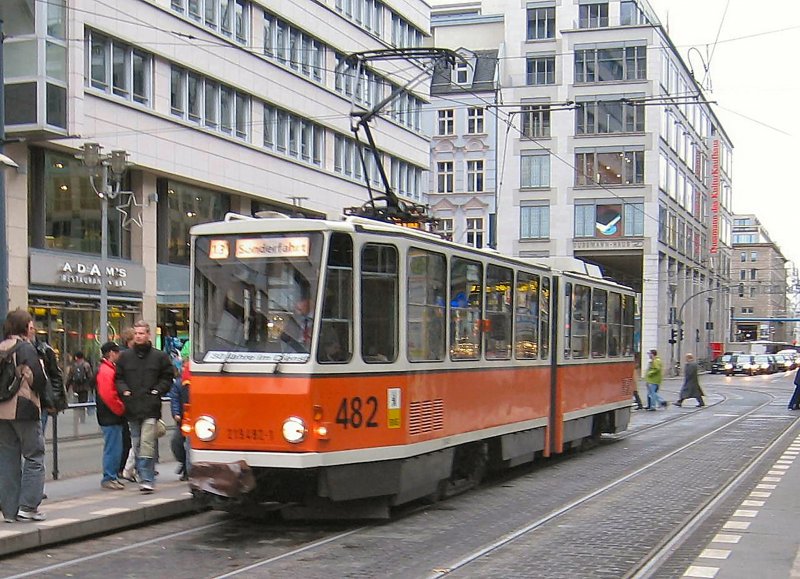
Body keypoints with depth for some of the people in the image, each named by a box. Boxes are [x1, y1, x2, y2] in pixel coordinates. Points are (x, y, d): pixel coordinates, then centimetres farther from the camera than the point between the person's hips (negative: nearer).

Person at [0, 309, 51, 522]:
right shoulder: (26, 348, -9)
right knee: (34, 456, 2)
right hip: (24, 410, -7)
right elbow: (36, 378, -14)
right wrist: (47, 402, 0)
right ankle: (28, 506, -3)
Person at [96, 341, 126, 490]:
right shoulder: (106, 371, -16)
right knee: (112, 448, -6)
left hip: (113, 417, 10)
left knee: (114, 448, 14)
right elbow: (108, 395, -24)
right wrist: (121, 410, -15)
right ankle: (108, 479, -2)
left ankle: (113, 476, 21)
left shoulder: (110, 369, 18)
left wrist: (121, 409, 14)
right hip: (111, 418, -10)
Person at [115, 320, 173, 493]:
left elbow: (167, 378, 8)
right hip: (132, 407, 4)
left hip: (150, 409, -4)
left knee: (147, 445, -13)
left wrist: (157, 390, -5)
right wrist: (124, 390, -2)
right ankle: (145, 477, 19)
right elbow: (118, 377, 15)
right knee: (136, 445, 9)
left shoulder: (160, 356, 4)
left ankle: (147, 480, -13)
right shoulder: (125, 356, 11)